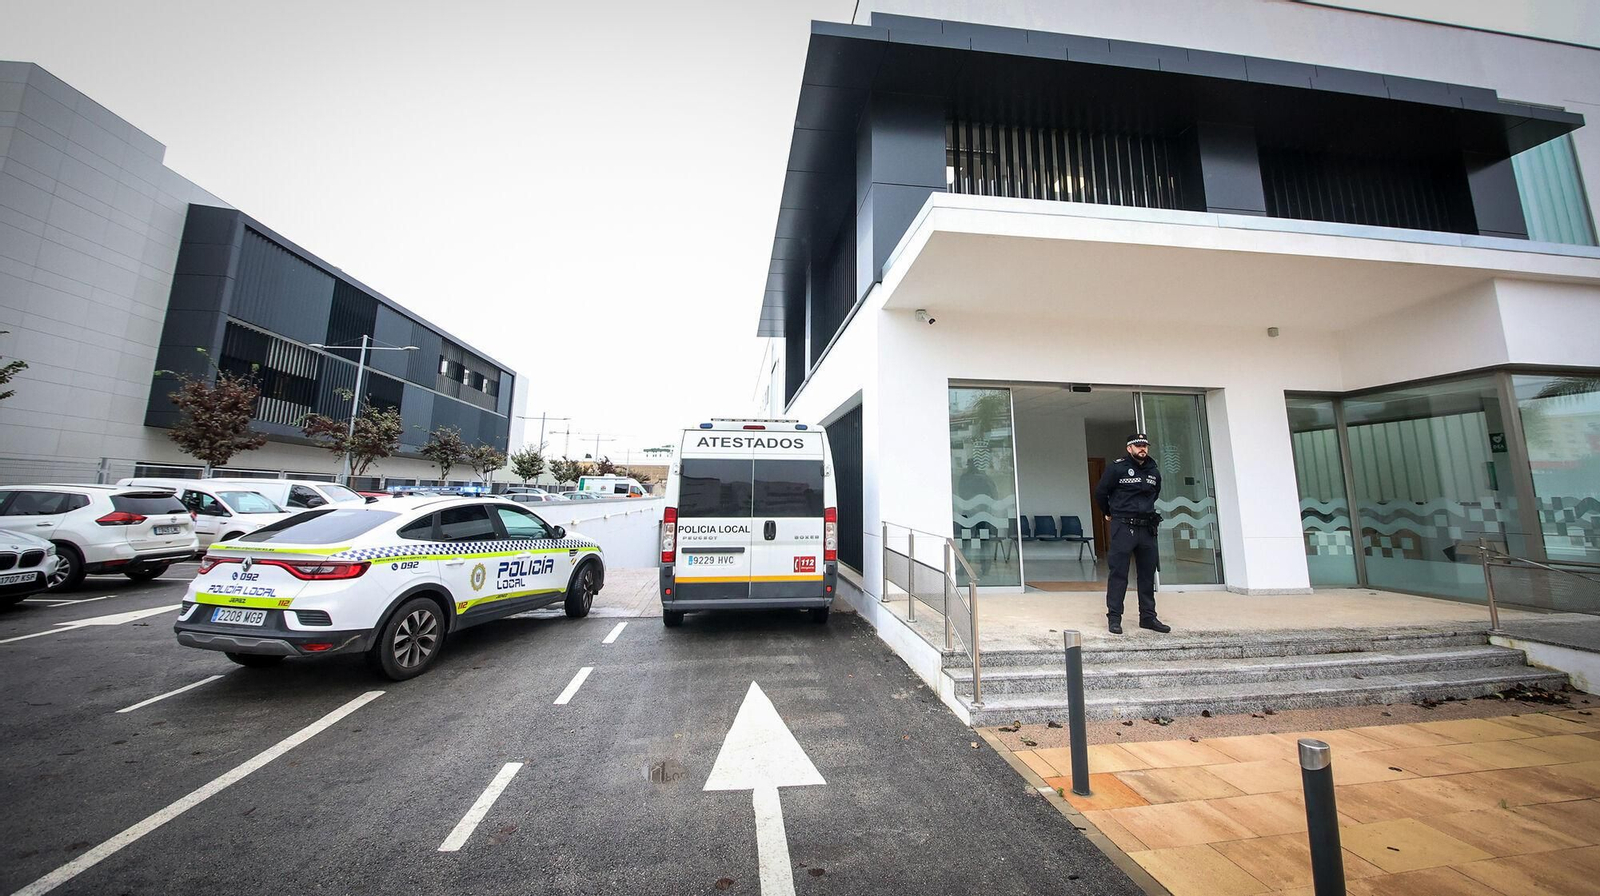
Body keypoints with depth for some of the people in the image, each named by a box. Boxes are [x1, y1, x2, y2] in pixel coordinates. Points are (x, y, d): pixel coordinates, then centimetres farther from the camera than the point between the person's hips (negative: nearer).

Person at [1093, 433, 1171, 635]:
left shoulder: (1154, 472, 10)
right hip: (1123, 527, -6)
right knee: (1118, 573, -4)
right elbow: (1100, 492, 1)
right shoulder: (1117, 467, -7)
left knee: (1148, 574, 11)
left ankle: (1148, 617, 22)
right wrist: (1109, 513, 12)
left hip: (1147, 527, 6)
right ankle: (1114, 617, 1)